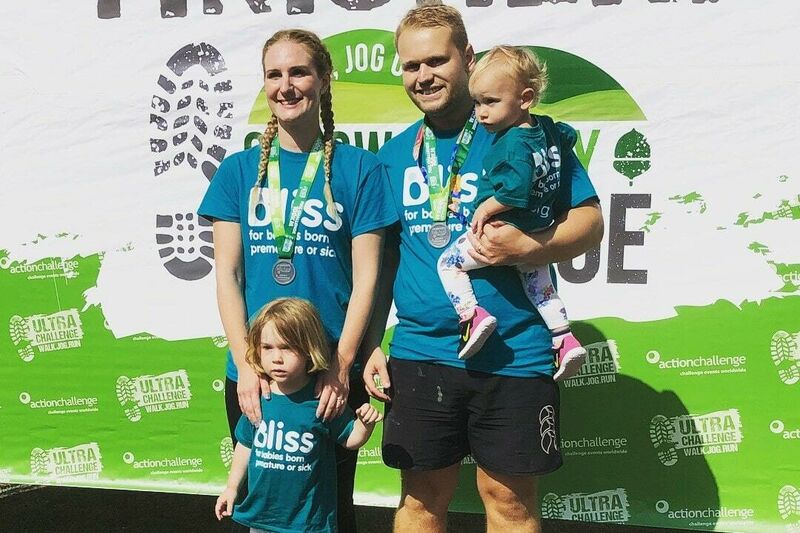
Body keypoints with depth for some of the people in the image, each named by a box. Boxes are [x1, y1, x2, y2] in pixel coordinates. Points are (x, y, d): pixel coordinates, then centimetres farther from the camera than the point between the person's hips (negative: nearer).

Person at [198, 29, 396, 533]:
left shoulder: (358, 167, -1)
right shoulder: (239, 169, 5)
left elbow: (366, 276, -5)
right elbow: (228, 273, 1)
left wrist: (341, 365, -12)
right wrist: (245, 364, -8)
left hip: (333, 374, -2)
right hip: (254, 373, 2)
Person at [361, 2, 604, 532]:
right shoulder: (394, 154, 9)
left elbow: (589, 222, -2)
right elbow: (382, 258, 13)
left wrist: (528, 246, -20)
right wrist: (372, 345, 7)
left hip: (513, 355, -3)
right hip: (418, 354, 3)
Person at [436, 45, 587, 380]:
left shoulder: (515, 143, -21)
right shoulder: (548, 130, 6)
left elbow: (517, 189, -32)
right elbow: (568, 137, 27)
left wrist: (486, 208, -20)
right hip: (538, 233, 9)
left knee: (449, 263, 5)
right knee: (540, 285, 22)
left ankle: (473, 316, -9)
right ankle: (565, 341, 21)